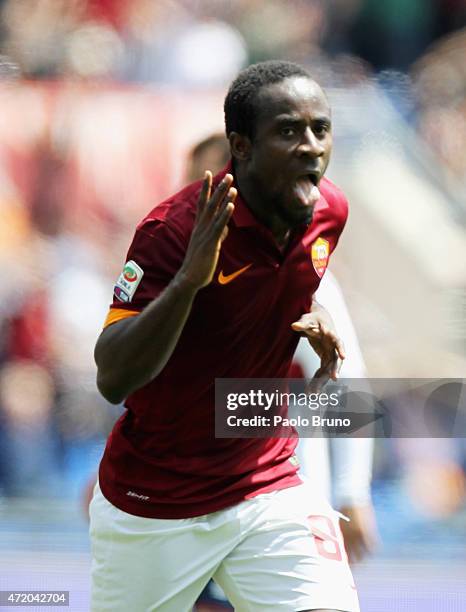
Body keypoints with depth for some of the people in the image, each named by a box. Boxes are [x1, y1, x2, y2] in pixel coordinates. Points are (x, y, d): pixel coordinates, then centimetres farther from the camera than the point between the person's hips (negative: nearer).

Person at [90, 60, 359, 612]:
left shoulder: (329, 210, -3)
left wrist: (311, 319, 0)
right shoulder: (173, 230, -22)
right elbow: (112, 380, -29)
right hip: (151, 508, -4)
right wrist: (188, 278, -41)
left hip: (267, 490, 4)